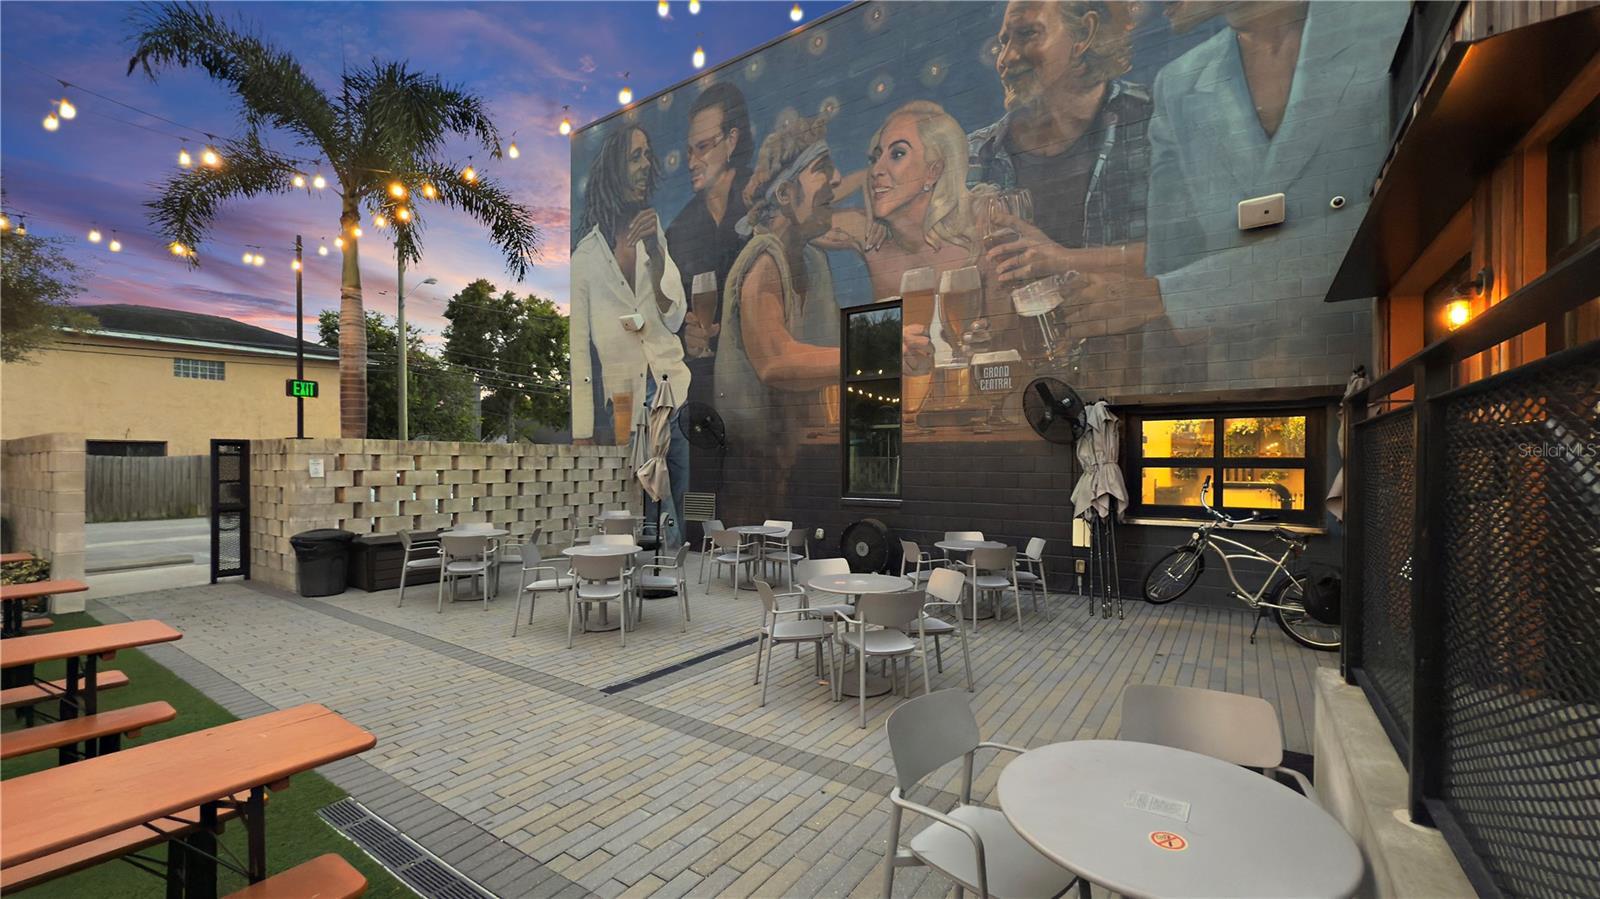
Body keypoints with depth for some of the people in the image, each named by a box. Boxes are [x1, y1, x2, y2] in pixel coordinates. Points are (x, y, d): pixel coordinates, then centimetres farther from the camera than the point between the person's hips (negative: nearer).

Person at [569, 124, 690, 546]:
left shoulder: (653, 231, 9)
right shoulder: (585, 257, -4)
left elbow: (675, 319, 2)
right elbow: (578, 354, -3)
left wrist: (657, 257, -13)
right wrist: (583, 438, -5)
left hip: (673, 389, 3)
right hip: (625, 408, -3)